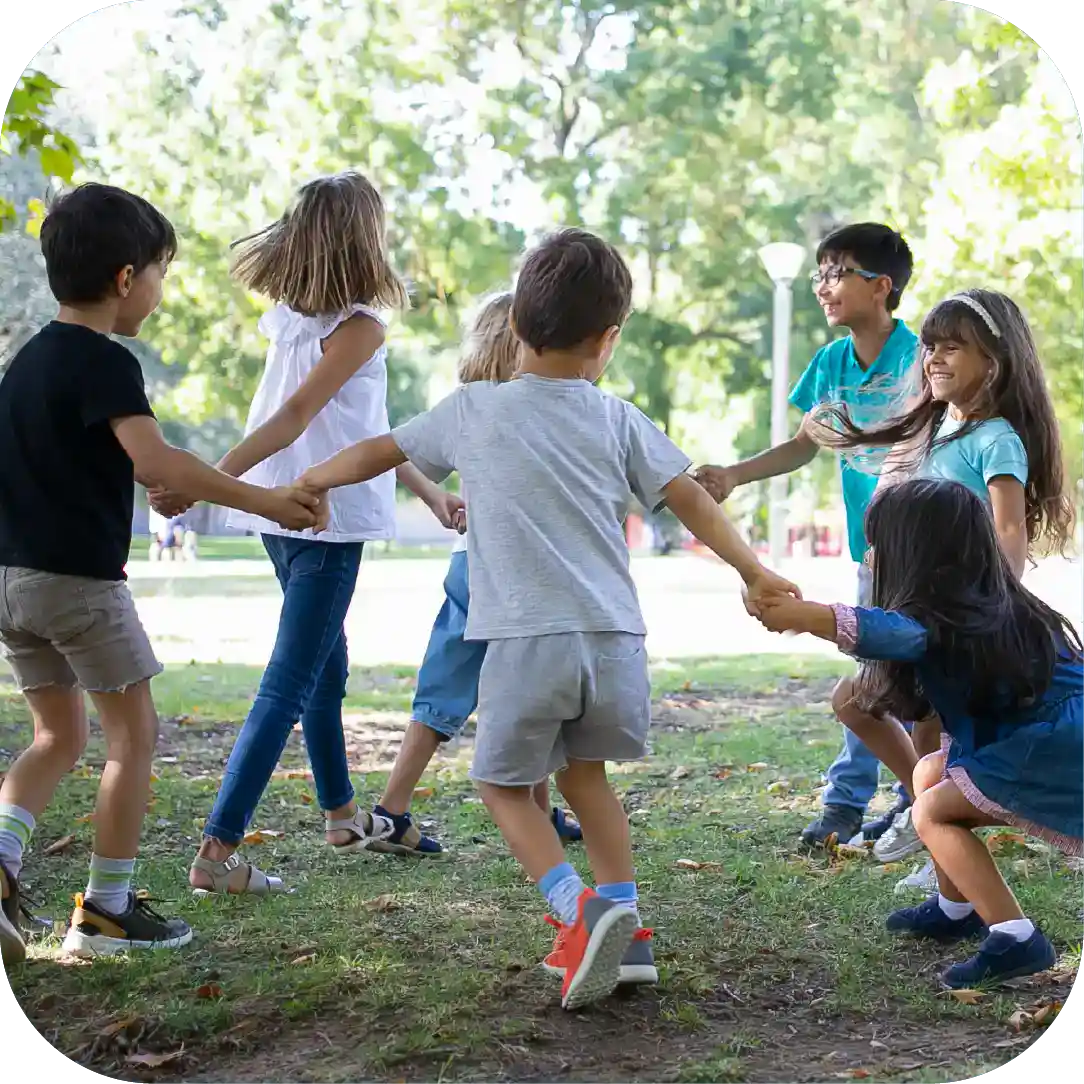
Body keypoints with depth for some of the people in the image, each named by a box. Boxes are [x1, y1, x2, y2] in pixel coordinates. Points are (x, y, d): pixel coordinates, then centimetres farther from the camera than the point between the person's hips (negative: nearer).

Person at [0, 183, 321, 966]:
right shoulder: (105, 361, -14)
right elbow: (156, 462, -26)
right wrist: (263, 500, -22)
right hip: (80, 577, -8)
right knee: (135, 733, 5)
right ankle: (107, 908, 9)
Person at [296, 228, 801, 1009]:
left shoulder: (474, 410, 7)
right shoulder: (617, 419, 9)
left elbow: (377, 454, 18)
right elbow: (693, 500, 7)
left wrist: (306, 484, 34)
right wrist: (755, 572, 16)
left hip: (527, 642, -3)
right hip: (615, 639, 3)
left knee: (505, 783, 13)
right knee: (584, 771, 24)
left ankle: (580, 910, -9)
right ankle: (623, 930, 21)